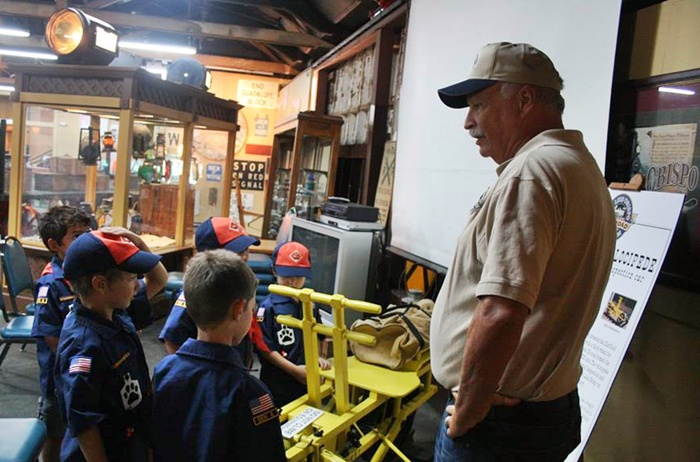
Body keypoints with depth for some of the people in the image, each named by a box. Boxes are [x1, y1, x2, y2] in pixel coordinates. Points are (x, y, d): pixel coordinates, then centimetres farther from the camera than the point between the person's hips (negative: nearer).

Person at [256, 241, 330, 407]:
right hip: (277, 383, -5)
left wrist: (317, 356, -3)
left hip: (306, 379, 5)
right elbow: (264, 348, -14)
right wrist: (294, 369, -17)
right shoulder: (268, 307, -12)